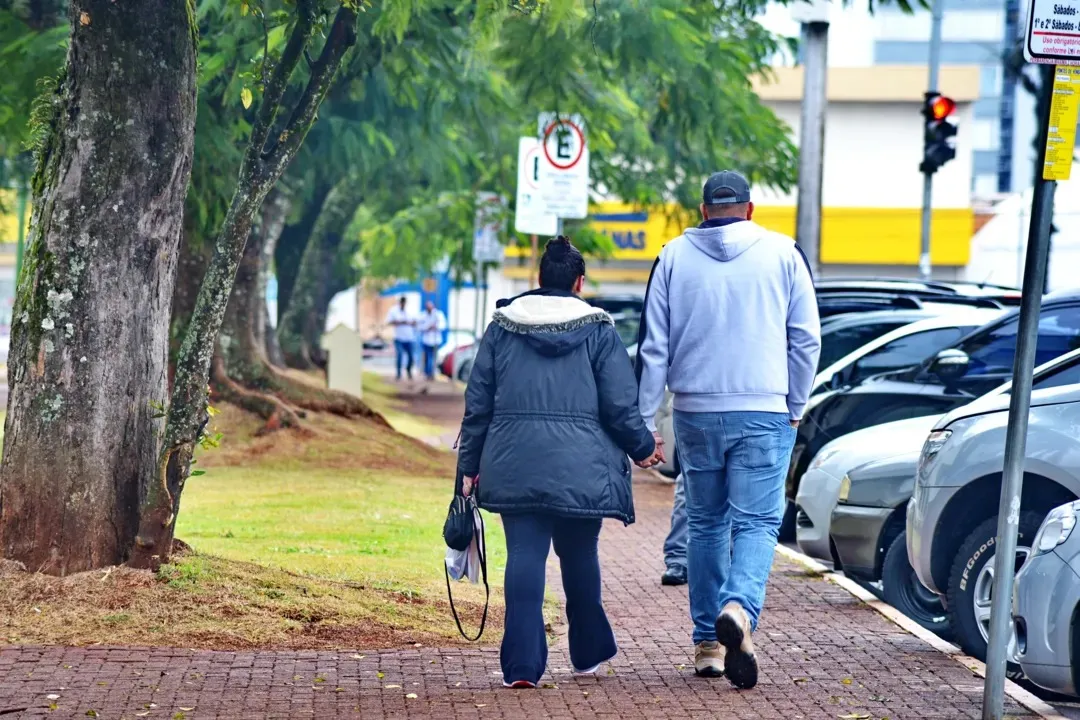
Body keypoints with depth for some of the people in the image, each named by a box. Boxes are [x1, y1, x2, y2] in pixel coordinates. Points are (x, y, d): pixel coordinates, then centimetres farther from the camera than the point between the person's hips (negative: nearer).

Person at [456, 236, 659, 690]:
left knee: (524, 557, -1)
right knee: (579, 557, 14)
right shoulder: (598, 331, 0)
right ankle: (590, 652, 27)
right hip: (580, 467, -1)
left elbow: (477, 402, 9)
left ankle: (522, 665, -9)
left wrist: (469, 466, 14)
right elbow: (620, 406, -2)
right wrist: (642, 448, 16)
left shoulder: (502, 326, 8)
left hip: (515, 465, 1)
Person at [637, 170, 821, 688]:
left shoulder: (675, 256, 4)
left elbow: (655, 347, 3)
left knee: (705, 523, 14)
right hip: (763, 412, -2)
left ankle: (708, 642, 16)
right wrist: (796, 406, 14)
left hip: (696, 412, 2)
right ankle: (738, 610, -30)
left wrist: (643, 422, 6)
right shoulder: (781, 254, 1)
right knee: (756, 523, -3)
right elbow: (806, 338, 2)